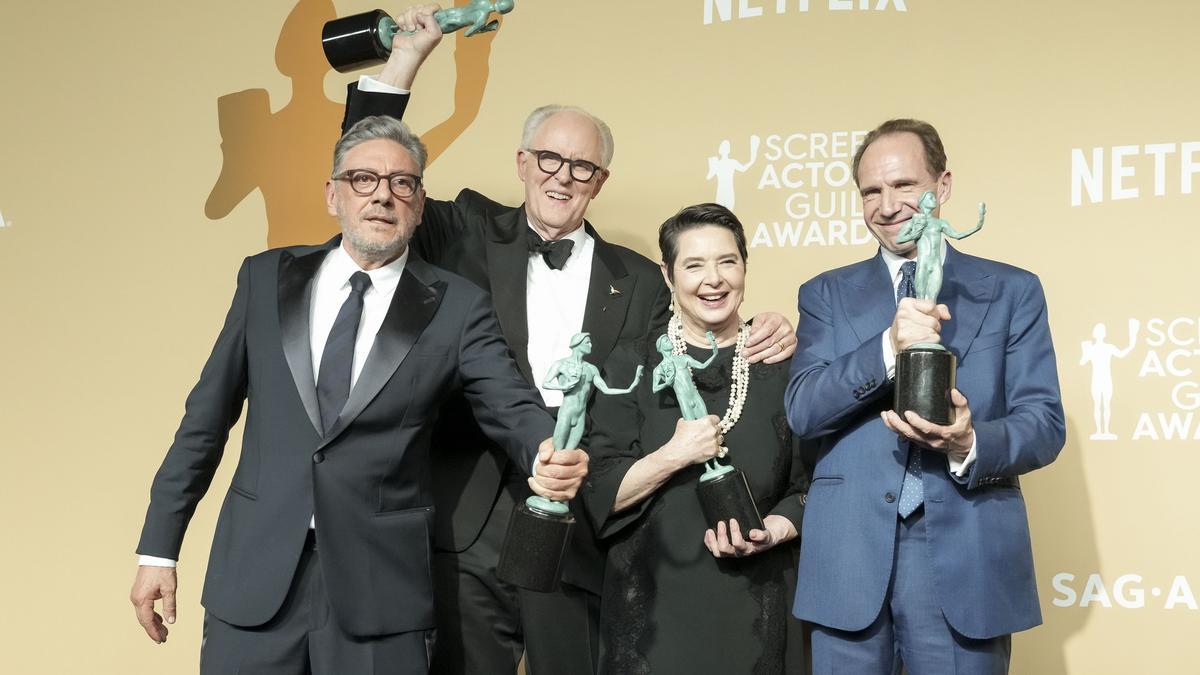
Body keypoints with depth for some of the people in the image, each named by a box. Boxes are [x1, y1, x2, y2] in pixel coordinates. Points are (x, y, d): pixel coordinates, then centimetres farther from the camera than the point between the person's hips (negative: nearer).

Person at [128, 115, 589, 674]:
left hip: (381, 587, -1)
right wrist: (158, 547, 7)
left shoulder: (456, 307, 1)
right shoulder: (266, 277, 7)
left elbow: (512, 407, -7)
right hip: (255, 573, 2)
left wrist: (548, 457, -31)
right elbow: (208, 414, 8)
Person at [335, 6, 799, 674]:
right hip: (469, 539, 0)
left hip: (583, 546, 1)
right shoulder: (470, 237, 8)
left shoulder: (638, 281, 9)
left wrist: (757, 344, -7)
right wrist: (407, 54, -1)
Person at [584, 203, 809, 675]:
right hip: (652, 605, 0)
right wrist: (674, 455, -18)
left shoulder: (783, 367, 1)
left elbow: (809, 487, 5)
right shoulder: (632, 365, -1)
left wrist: (770, 533, -13)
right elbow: (600, 495, -4)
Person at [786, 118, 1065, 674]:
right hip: (849, 560, 1)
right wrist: (888, 347, -18)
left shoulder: (1012, 291, 7)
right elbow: (802, 412, -3)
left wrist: (970, 444, -20)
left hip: (966, 560, -1)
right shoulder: (827, 294, 10)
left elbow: (1044, 424, 1)